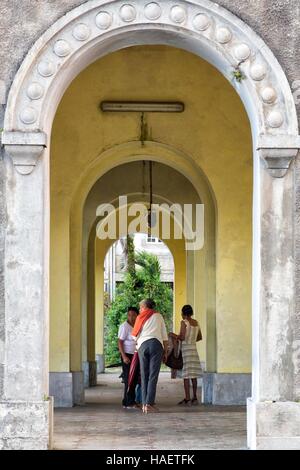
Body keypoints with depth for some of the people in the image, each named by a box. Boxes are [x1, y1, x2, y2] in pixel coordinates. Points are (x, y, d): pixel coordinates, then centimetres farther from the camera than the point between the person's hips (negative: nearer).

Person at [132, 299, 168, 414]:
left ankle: (144, 404, 4)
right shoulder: (158, 316, 15)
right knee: (153, 376, -6)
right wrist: (165, 351, 15)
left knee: (144, 376, 7)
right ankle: (149, 404, -15)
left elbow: (135, 335, 19)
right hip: (156, 344, -1)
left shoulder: (140, 318, 16)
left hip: (142, 345, 1)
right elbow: (164, 336, 11)